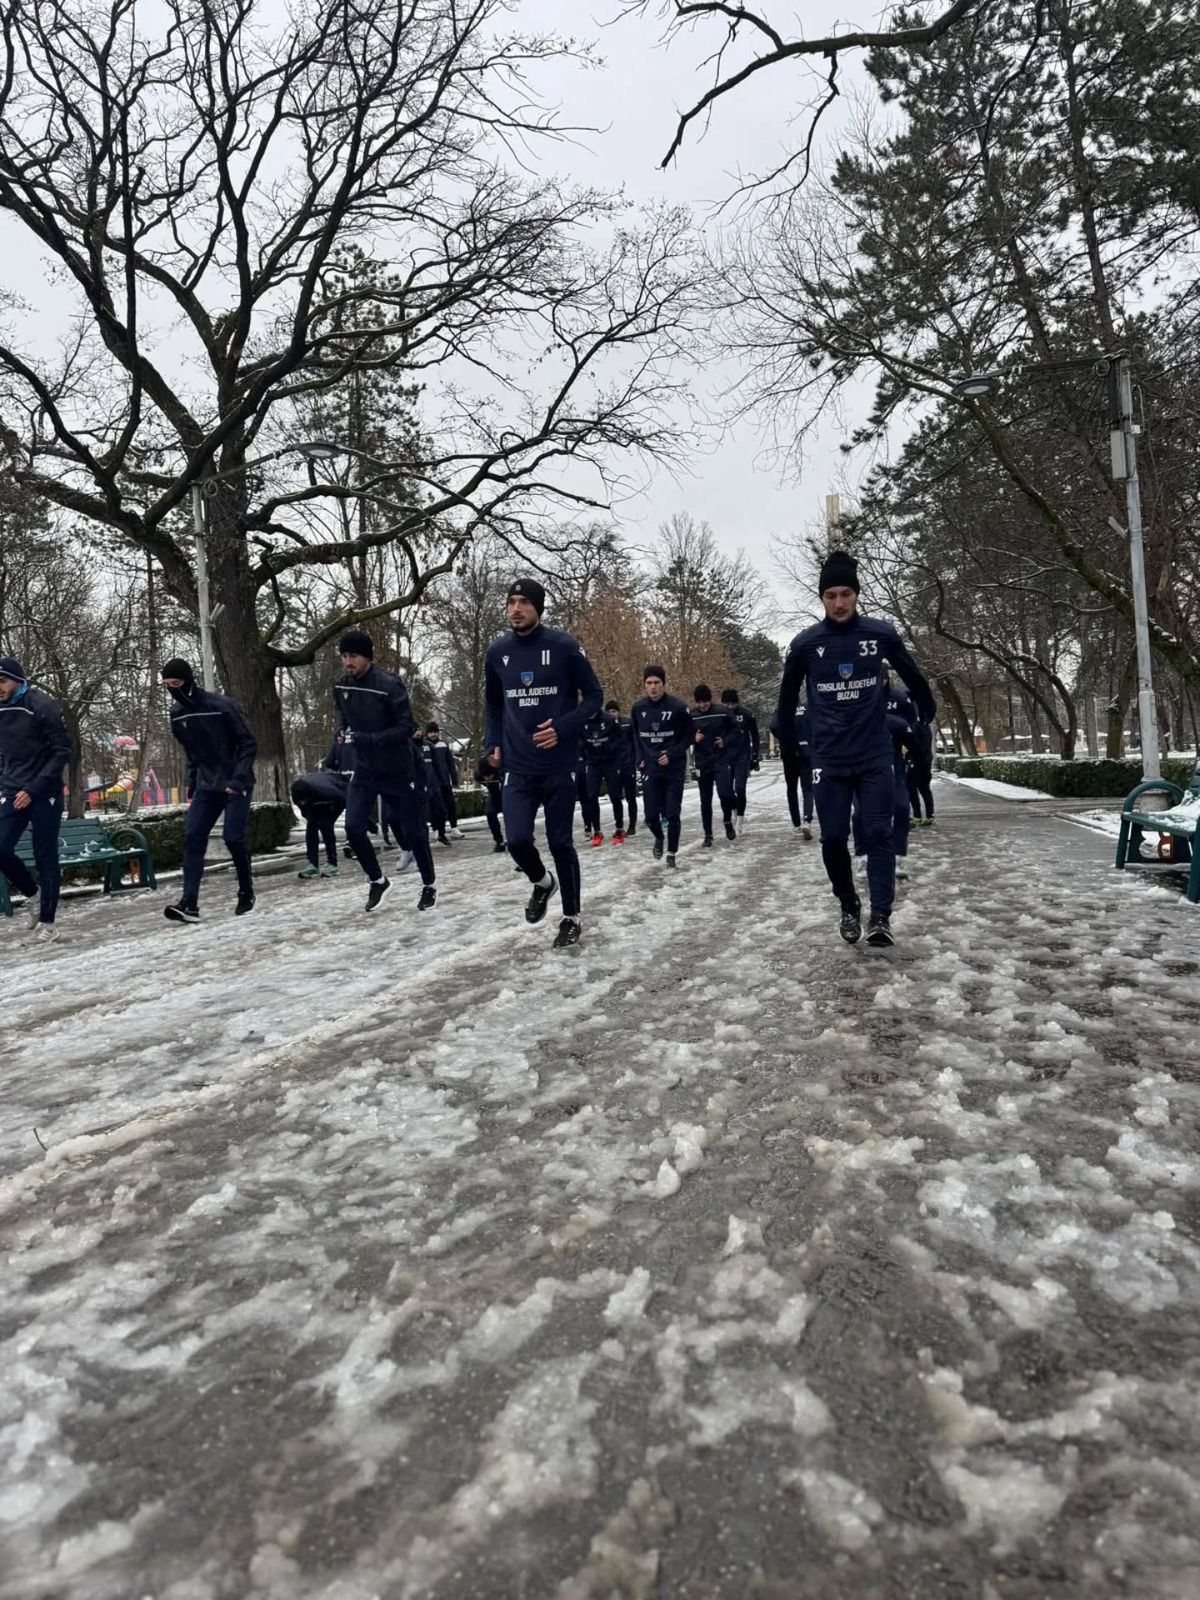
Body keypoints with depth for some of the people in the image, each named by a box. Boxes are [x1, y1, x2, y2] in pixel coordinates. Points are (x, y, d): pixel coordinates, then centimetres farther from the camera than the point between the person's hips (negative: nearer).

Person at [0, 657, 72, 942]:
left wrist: (33, 789, -16)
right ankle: (32, 893, 20)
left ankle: (47, 922, 9)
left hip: (44, 793, -5)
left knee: (45, 856, -1)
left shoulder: (41, 706, -11)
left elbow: (63, 751, -12)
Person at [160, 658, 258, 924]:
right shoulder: (177, 715, 4)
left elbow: (249, 745, -13)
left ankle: (246, 893, 14)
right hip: (206, 787, 6)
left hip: (236, 784, -6)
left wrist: (238, 780, -20)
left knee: (233, 838, -9)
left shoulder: (222, 705, -16)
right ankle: (189, 902, -8)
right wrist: (192, 786, 9)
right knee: (192, 837, -7)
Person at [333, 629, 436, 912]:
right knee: (353, 828, -6)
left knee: (412, 830, 5)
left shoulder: (389, 685, -21)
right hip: (363, 769, 5)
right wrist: (340, 729, -5)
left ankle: (429, 885, 26)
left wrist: (367, 739, -28)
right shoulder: (341, 686, -2)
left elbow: (407, 727, -20)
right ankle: (378, 881, 18)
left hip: (397, 769, -5)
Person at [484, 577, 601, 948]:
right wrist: (493, 743, 6)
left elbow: (593, 696, -1)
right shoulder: (497, 652, 5)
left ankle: (572, 917, 23)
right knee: (517, 840, -8)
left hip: (559, 765, -3)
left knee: (560, 843, 4)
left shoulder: (564, 646, -7)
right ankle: (541, 882, 26)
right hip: (518, 767, 3)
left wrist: (562, 728, -16)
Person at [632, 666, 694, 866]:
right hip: (650, 768, 3)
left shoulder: (678, 706, -11)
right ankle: (659, 837, 35)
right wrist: (641, 758, 4)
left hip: (674, 768, -3)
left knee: (672, 814, -1)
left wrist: (671, 755, -13)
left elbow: (689, 735, -3)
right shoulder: (638, 707, 1)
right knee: (651, 814, 3)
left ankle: (671, 853, 17)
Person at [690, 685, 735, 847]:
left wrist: (725, 741, -7)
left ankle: (728, 821, 15)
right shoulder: (691, 716, -3)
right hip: (702, 762, 1)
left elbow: (735, 729, 9)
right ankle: (708, 835, 15)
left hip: (721, 760, -1)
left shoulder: (722, 712, -4)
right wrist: (693, 738, -14)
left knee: (725, 793, -15)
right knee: (705, 800, 6)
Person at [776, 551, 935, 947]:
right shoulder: (805, 643, -3)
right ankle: (849, 909, 22)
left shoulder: (881, 633, -2)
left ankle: (881, 917, -3)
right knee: (833, 839, 2)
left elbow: (911, 674, 15)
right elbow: (788, 695, 13)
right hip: (828, 759, 0)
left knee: (879, 835, -5)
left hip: (875, 755, 0)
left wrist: (927, 711, 25)